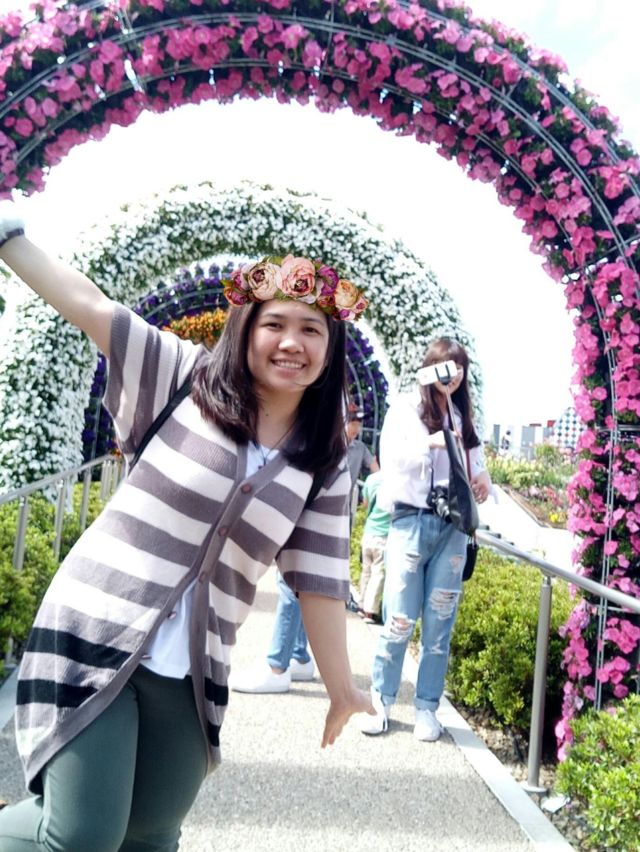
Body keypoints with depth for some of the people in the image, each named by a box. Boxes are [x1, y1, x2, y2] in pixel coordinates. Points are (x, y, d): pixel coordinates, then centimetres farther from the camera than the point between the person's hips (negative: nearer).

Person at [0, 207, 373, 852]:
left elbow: (319, 584, 4)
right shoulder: (187, 382, -5)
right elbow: (87, 304, -5)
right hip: (96, 636, -3)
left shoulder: (325, 467, 1)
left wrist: (340, 690, 8)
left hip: (190, 676, 3)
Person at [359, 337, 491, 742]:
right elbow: (390, 456, -7)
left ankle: (427, 706, 18)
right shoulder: (406, 408, 3)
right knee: (400, 619, -3)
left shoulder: (464, 417, 15)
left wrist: (483, 481, -3)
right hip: (412, 521, -3)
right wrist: (430, 442, -21)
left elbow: (476, 464, 19)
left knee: (440, 621, 5)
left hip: (453, 527, 4)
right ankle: (380, 700, 14)